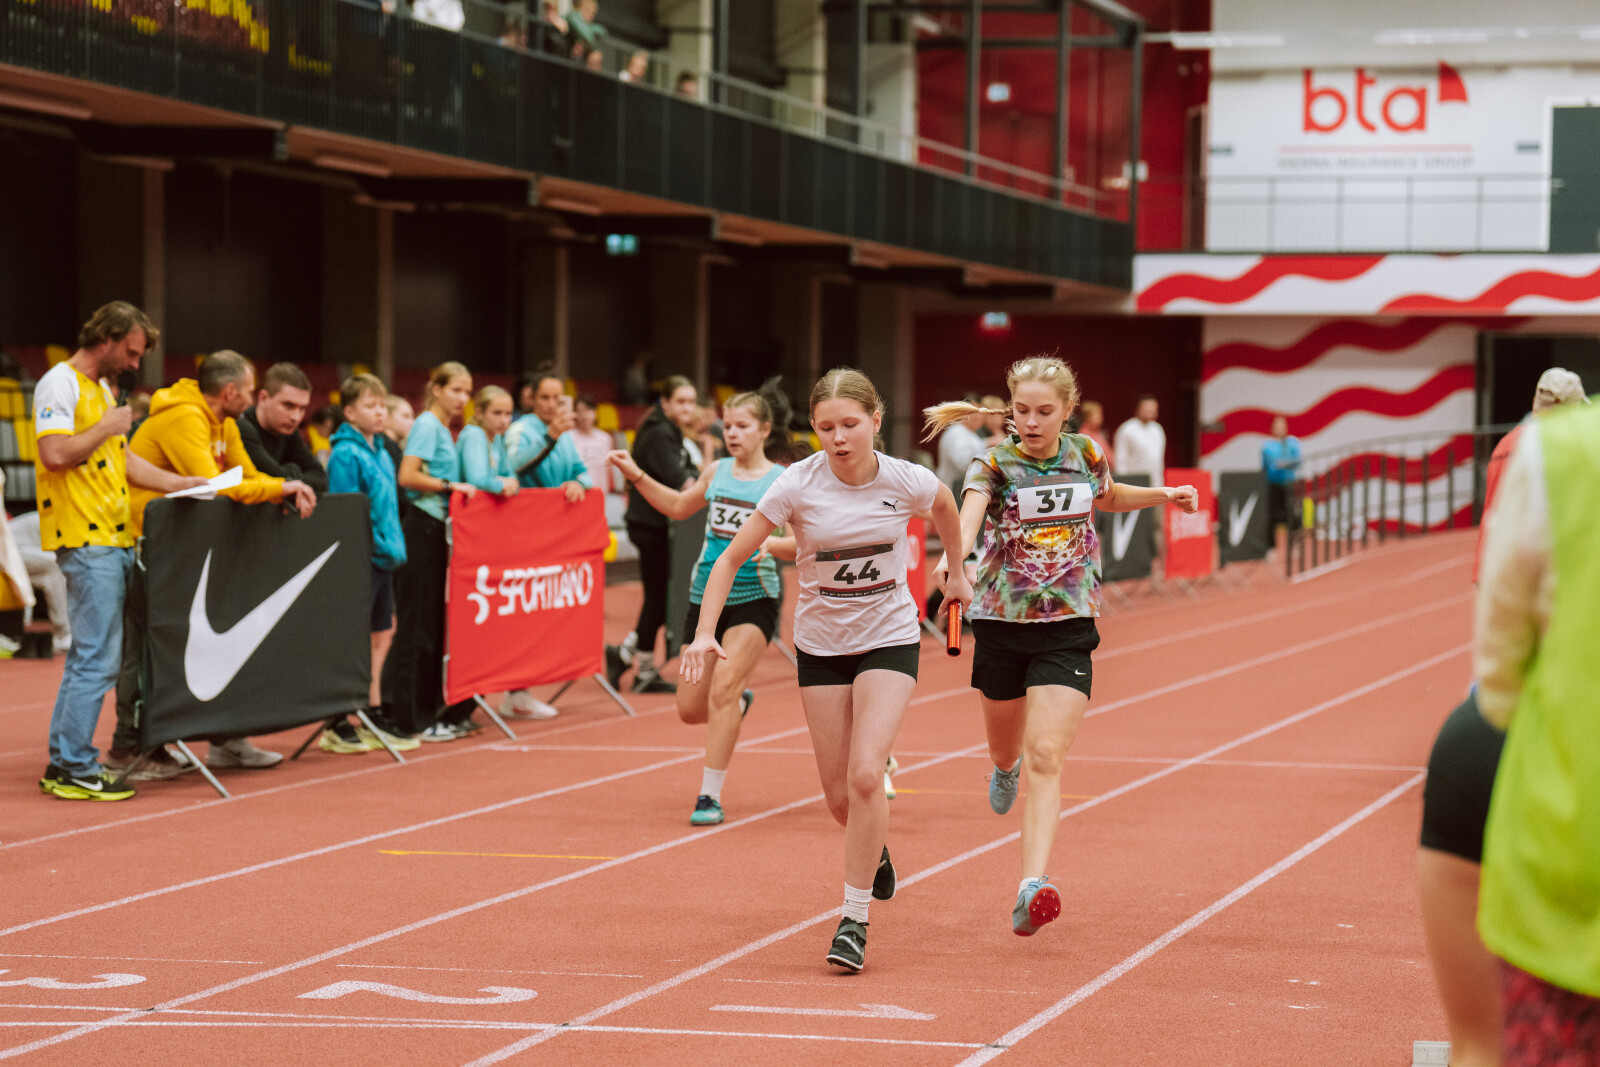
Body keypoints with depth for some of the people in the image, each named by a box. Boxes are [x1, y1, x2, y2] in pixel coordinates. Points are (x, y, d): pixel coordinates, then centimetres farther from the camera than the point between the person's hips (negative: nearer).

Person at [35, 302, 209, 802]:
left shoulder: (102, 389, 21)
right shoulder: (60, 385, -9)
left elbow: (121, 460, 25)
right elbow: (55, 454, -21)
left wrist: (178, 484, 16)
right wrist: (106, 428, -11)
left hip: (113, 539, 10)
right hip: (85, 540, -10)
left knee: (87, 656, 11)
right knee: (98, 659, -10)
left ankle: (63, 764, 16)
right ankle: (76, 770, -6)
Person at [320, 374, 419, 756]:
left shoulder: (381, 453, 15)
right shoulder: (346, 455, -12)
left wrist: (395, 546, 12)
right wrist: (376, 544, -20)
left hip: (383, 558, 9)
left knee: (381, 635, 15)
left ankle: (374, 716, 24)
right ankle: (337, 725, 0)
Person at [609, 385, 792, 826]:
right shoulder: (717, 472, 9)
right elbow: (678, 507, 25)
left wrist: (773, 543, -31)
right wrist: (637, 476, 16)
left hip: (754, 598, -5)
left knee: (722, 687, -22)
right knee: (690, 709, 7)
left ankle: (710, 796, -14)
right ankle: (739, 701, 44)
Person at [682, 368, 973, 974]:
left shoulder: (906, 482, -14)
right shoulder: (798, 485, -17)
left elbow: (945, 505, 12)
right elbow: (731, 559, -11)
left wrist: (957, 573, 22)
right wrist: (705, 633, -21)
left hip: (889, 638, -1)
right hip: (820, 644, 1)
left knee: (864, 774, -20)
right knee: (840, 797, 4)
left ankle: (855, 919, -10)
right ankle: (874, 850, 41)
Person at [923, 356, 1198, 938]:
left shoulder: (1086, 453, 3)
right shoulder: (993, 463, -9)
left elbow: (1106, 497, 27)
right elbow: (968, 513, -31)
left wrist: (1162, 494, 12)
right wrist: (953, 553, -52)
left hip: (1068, 629, 0)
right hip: (1002, 624, 0)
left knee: (1046, 757, -14)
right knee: (1008, 747, 21)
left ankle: (1034, 887, -24)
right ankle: (1005, 768, 61)